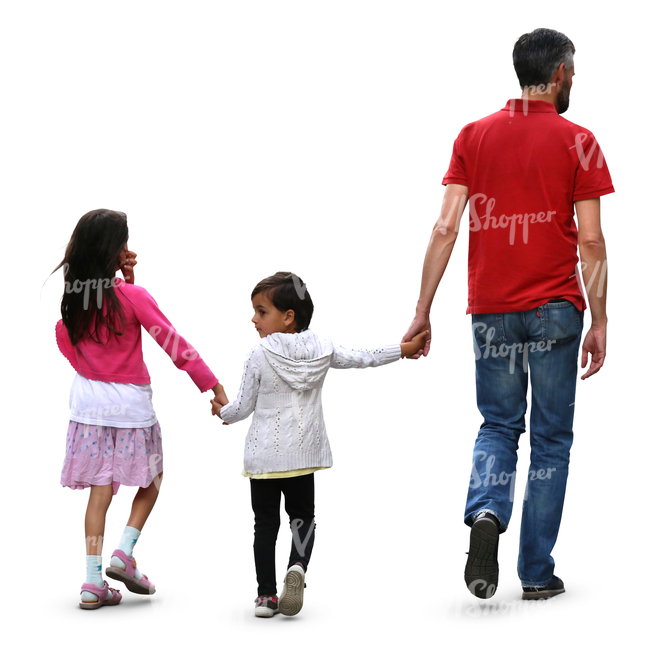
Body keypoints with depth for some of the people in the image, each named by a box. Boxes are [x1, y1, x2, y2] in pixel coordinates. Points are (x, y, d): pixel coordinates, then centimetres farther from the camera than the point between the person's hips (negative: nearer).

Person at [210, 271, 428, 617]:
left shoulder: (259, 355, -12)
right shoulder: (320, 349, -2)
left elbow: (242, 408, -6)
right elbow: (361, 358, 10)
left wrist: (222, 411, 17)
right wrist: (403, 349, 24)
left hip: (264, 455, -3)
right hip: (304, 453, 3)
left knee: (266, 522, 6)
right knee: (302, 515, 16)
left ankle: (266, 595, 6)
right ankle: (298, 566, -11)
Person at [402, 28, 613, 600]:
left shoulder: (474, 136, 5)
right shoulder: (576, 141, -3)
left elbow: (446, 228, -1)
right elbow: (590, 240, -6)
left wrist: (423, 311, 2)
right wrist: (599, 322, 0)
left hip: (491, 310, 3)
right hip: (554, 307, -2)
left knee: (499, 425, 16)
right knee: (551, 437, 7)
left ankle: (486, 513, -13)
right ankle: (537, 573, 9)